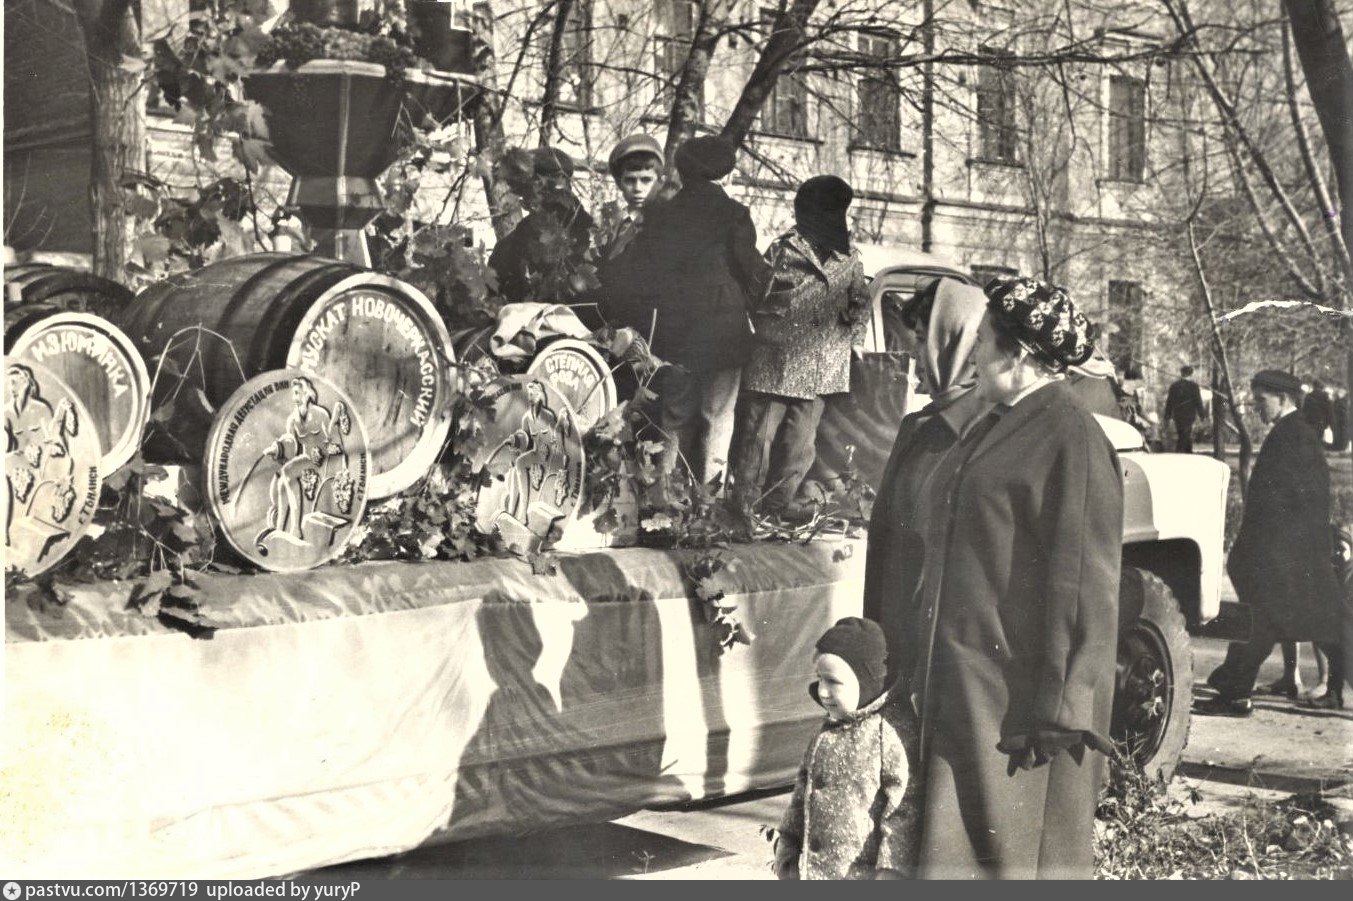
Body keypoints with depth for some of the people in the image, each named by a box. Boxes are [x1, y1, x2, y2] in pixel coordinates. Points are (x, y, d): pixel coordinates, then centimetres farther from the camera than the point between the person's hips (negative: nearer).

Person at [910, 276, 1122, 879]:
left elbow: (1083, 581, -18)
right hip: (961, 687, 9)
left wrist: (1058, 709, -20)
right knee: (955, 845, 11)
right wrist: (926, 674, 20)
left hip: (1021, 693, -9)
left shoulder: (1070, 439, -13)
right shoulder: (991, 429, 15)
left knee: (1016, 851, -1)